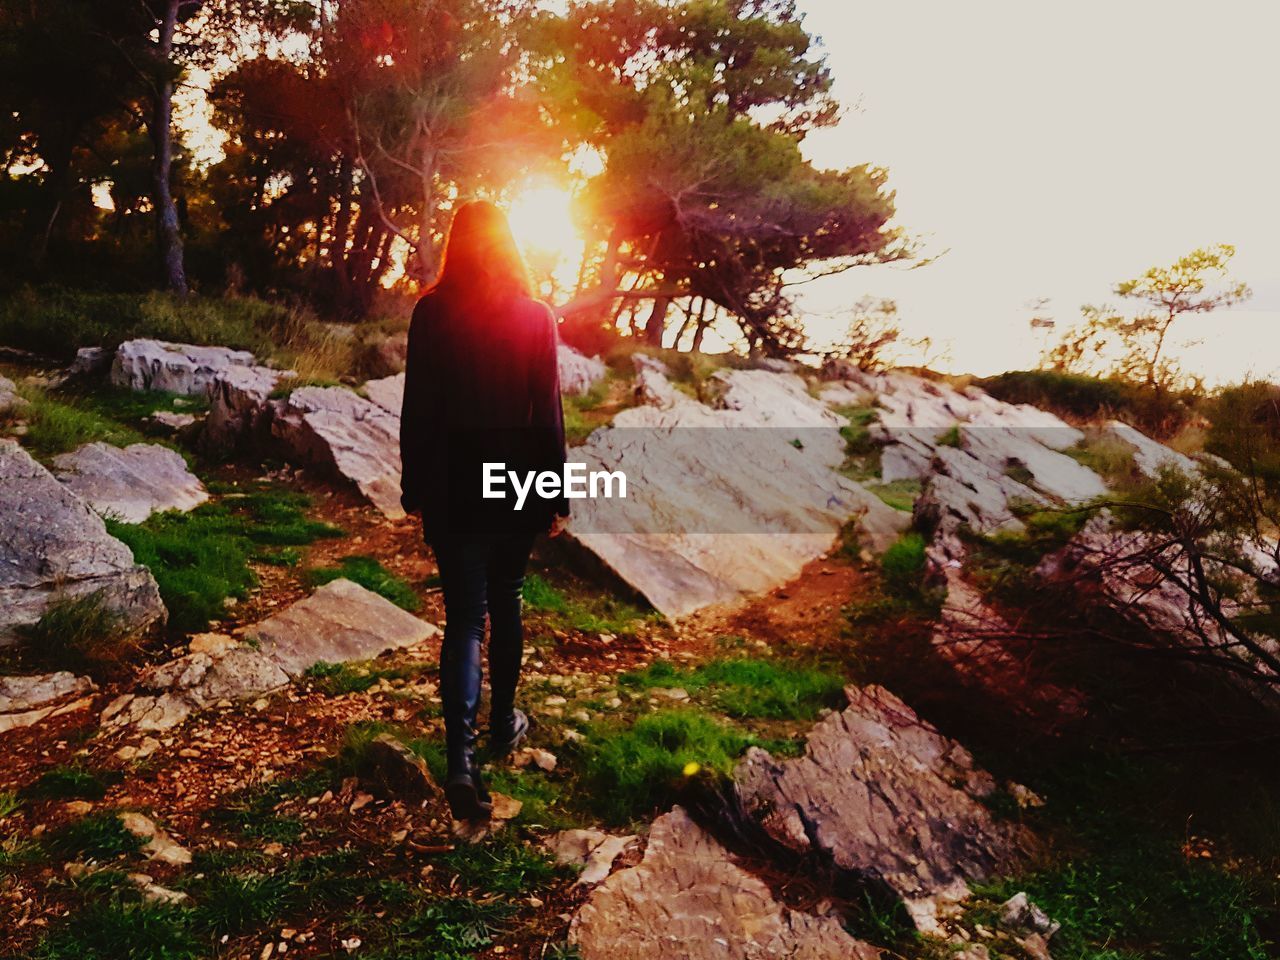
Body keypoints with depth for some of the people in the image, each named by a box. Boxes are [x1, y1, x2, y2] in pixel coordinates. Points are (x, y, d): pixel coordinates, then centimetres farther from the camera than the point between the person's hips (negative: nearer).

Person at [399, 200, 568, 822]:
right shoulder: (535, 316, -5)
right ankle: (503, 723, 35)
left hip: (452, 489, -1)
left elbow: (416, 410, -4)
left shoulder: (432, 315, -6)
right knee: (505, 604, 19)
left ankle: (461, 763, -6)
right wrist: (555, 493, 1)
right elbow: (548, 412, -5)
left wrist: (415, 487, 5)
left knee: (463, 619, 3)